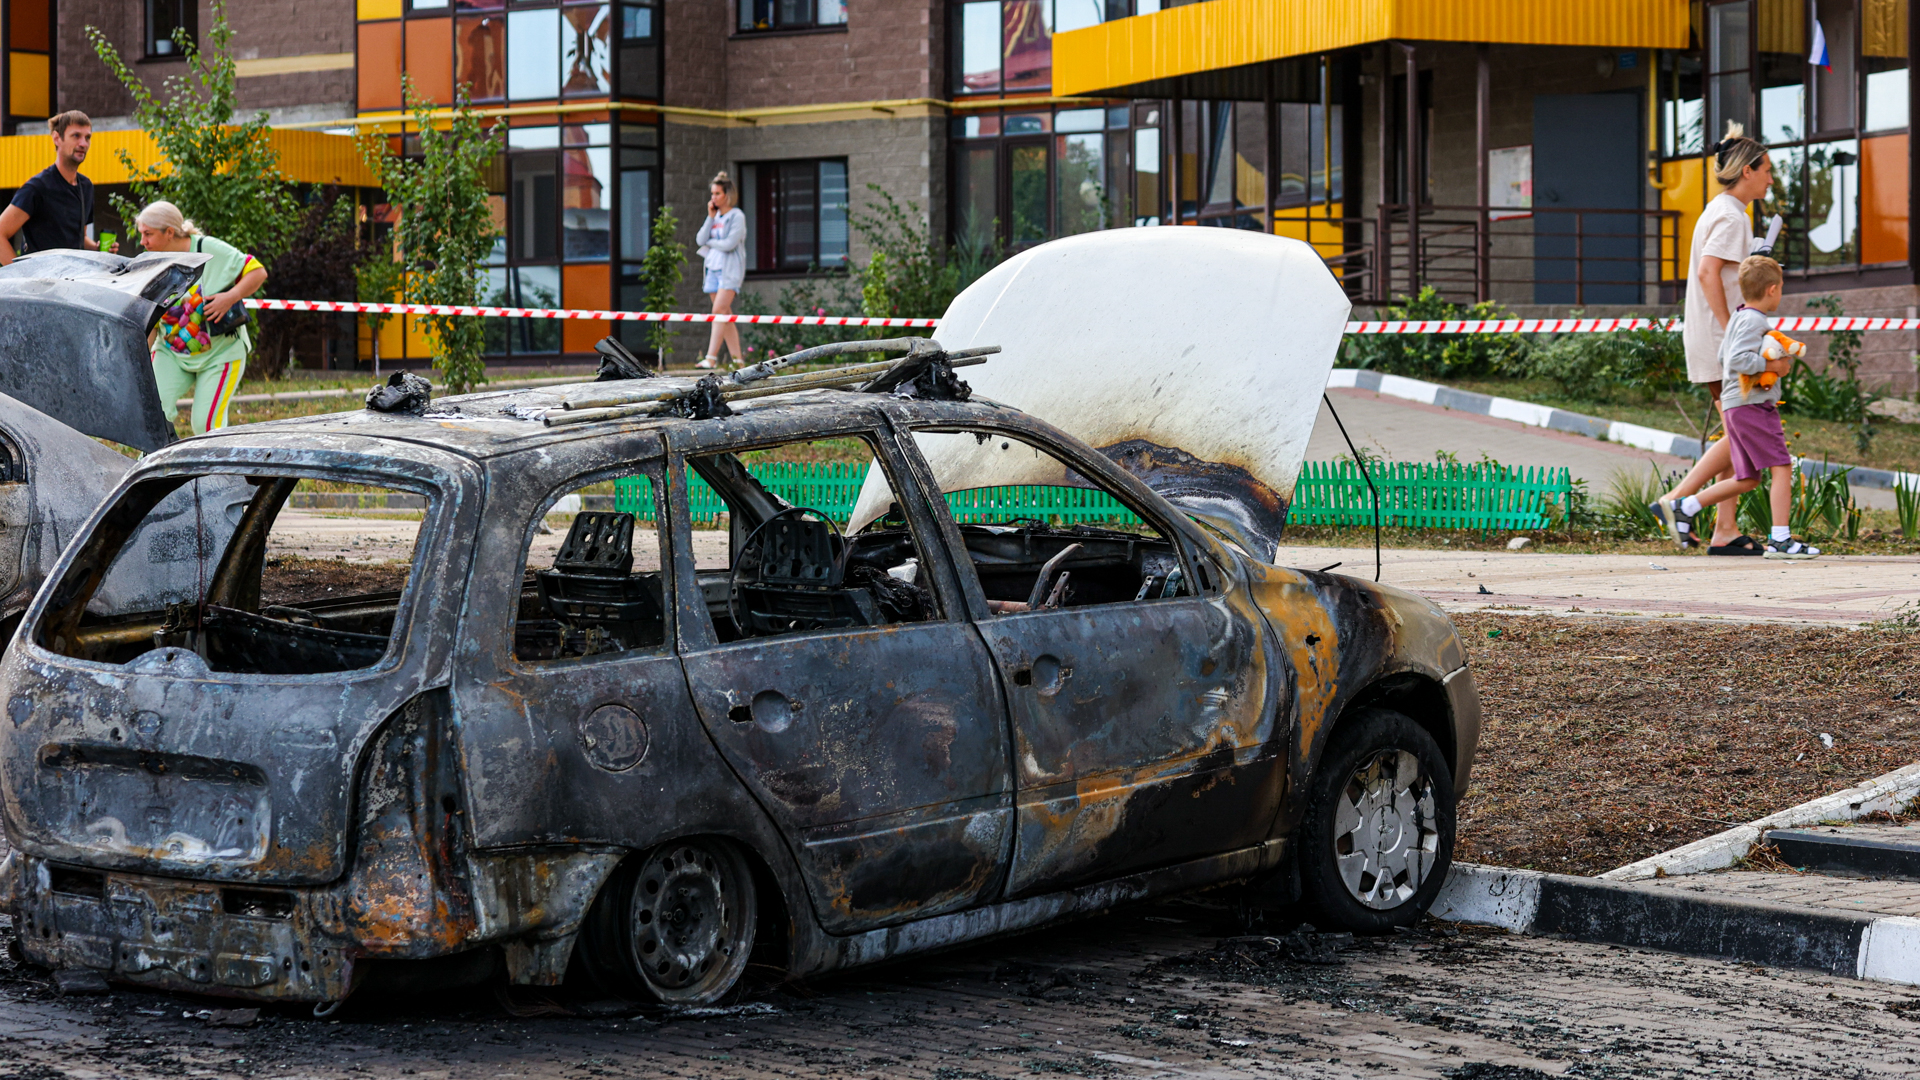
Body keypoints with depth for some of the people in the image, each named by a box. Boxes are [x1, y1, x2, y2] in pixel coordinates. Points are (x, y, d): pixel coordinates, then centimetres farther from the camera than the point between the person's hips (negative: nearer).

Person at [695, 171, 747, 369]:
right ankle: (737, 357, 9)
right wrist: (710, 217, -2)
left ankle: (711, 357, -24)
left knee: (719, 310, -18)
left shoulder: (737, 217, -6)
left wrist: (709, 242, -2)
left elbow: (729, 244, -16)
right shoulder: (714, 216, 15)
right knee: (725, 315, 6)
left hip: (730, 269, -7)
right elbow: (700, 239, 4)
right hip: (713, 268, 7)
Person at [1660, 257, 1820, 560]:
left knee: (1747, 480, 13)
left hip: (1735, 405, 10)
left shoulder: (1737, 319, 19)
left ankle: (1683, 507, 16)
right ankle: (1780, 539, -14)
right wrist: (1773, 366, -17)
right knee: (1781, 467, -11)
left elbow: (1723, 358, 30)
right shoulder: (1753, 321, -12)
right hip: (1752, 405, -10)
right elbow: (1738, 359, -25)